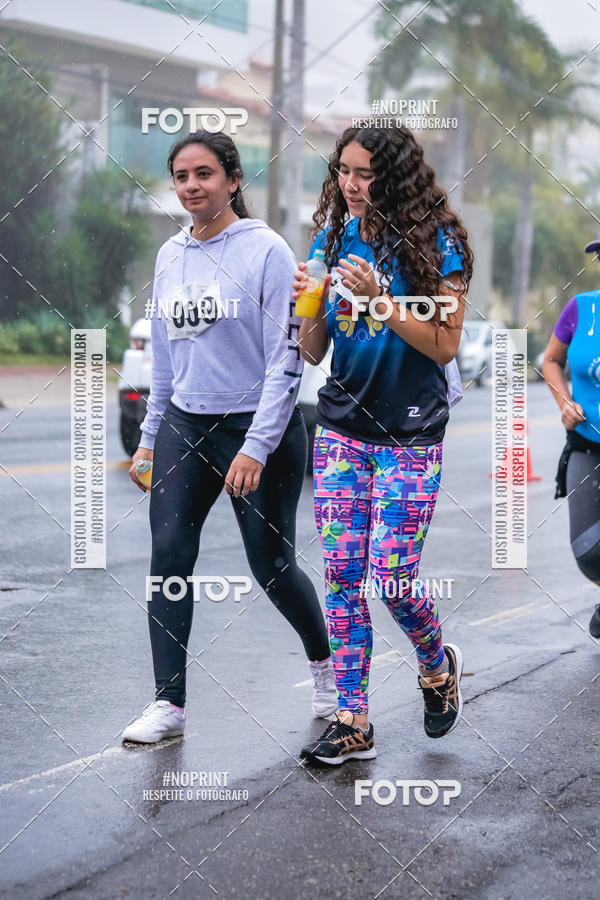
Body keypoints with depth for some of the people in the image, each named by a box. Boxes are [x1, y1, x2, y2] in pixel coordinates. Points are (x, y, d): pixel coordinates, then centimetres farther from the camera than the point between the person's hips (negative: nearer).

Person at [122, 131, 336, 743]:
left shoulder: (266, 251, -10)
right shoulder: (170, 256, 8)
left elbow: (286, 358, -13)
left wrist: (257, 447, -18)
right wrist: (149, 438, 15)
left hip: (260, 427, -5)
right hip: (184, 424, 5)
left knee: (271, 566, 3)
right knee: (168, 555, -6)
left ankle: (324, 661, 31)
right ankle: (169, 704, -1)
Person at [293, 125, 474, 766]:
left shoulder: (435, 243, -8)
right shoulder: (332, 237, 6)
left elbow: (445, 346, -10)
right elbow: (313, 353, 9)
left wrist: (380, 301, -20)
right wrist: (308, 306, -12)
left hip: (410, 435, -4)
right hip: (342, 424, 4)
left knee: (393, 580, -7)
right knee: (341, 575, 0)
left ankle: (439, 666, 24)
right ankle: (351, 722, 7)